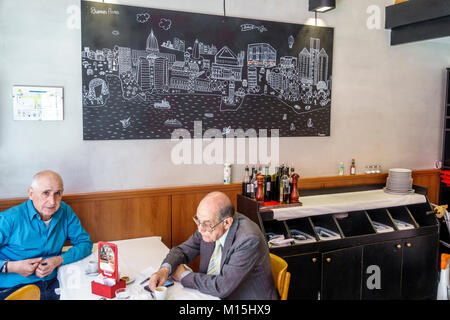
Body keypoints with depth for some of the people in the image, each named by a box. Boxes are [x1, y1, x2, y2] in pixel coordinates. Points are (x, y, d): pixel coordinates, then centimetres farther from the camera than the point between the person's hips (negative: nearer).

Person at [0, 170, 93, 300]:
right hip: (11, 288, -4)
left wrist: (58, 260, -7)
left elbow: (85, 242, 8)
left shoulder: (65, 212, 6)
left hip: (51, 284, 5)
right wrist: (12, 267, -18)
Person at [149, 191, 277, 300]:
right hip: (213, 294, 5)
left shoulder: (248, 240, -28)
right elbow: (183, 250, 3)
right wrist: (165, 269, -16)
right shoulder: (208, 224, -8)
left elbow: (222, 287, -27)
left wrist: (184, 275, -16)